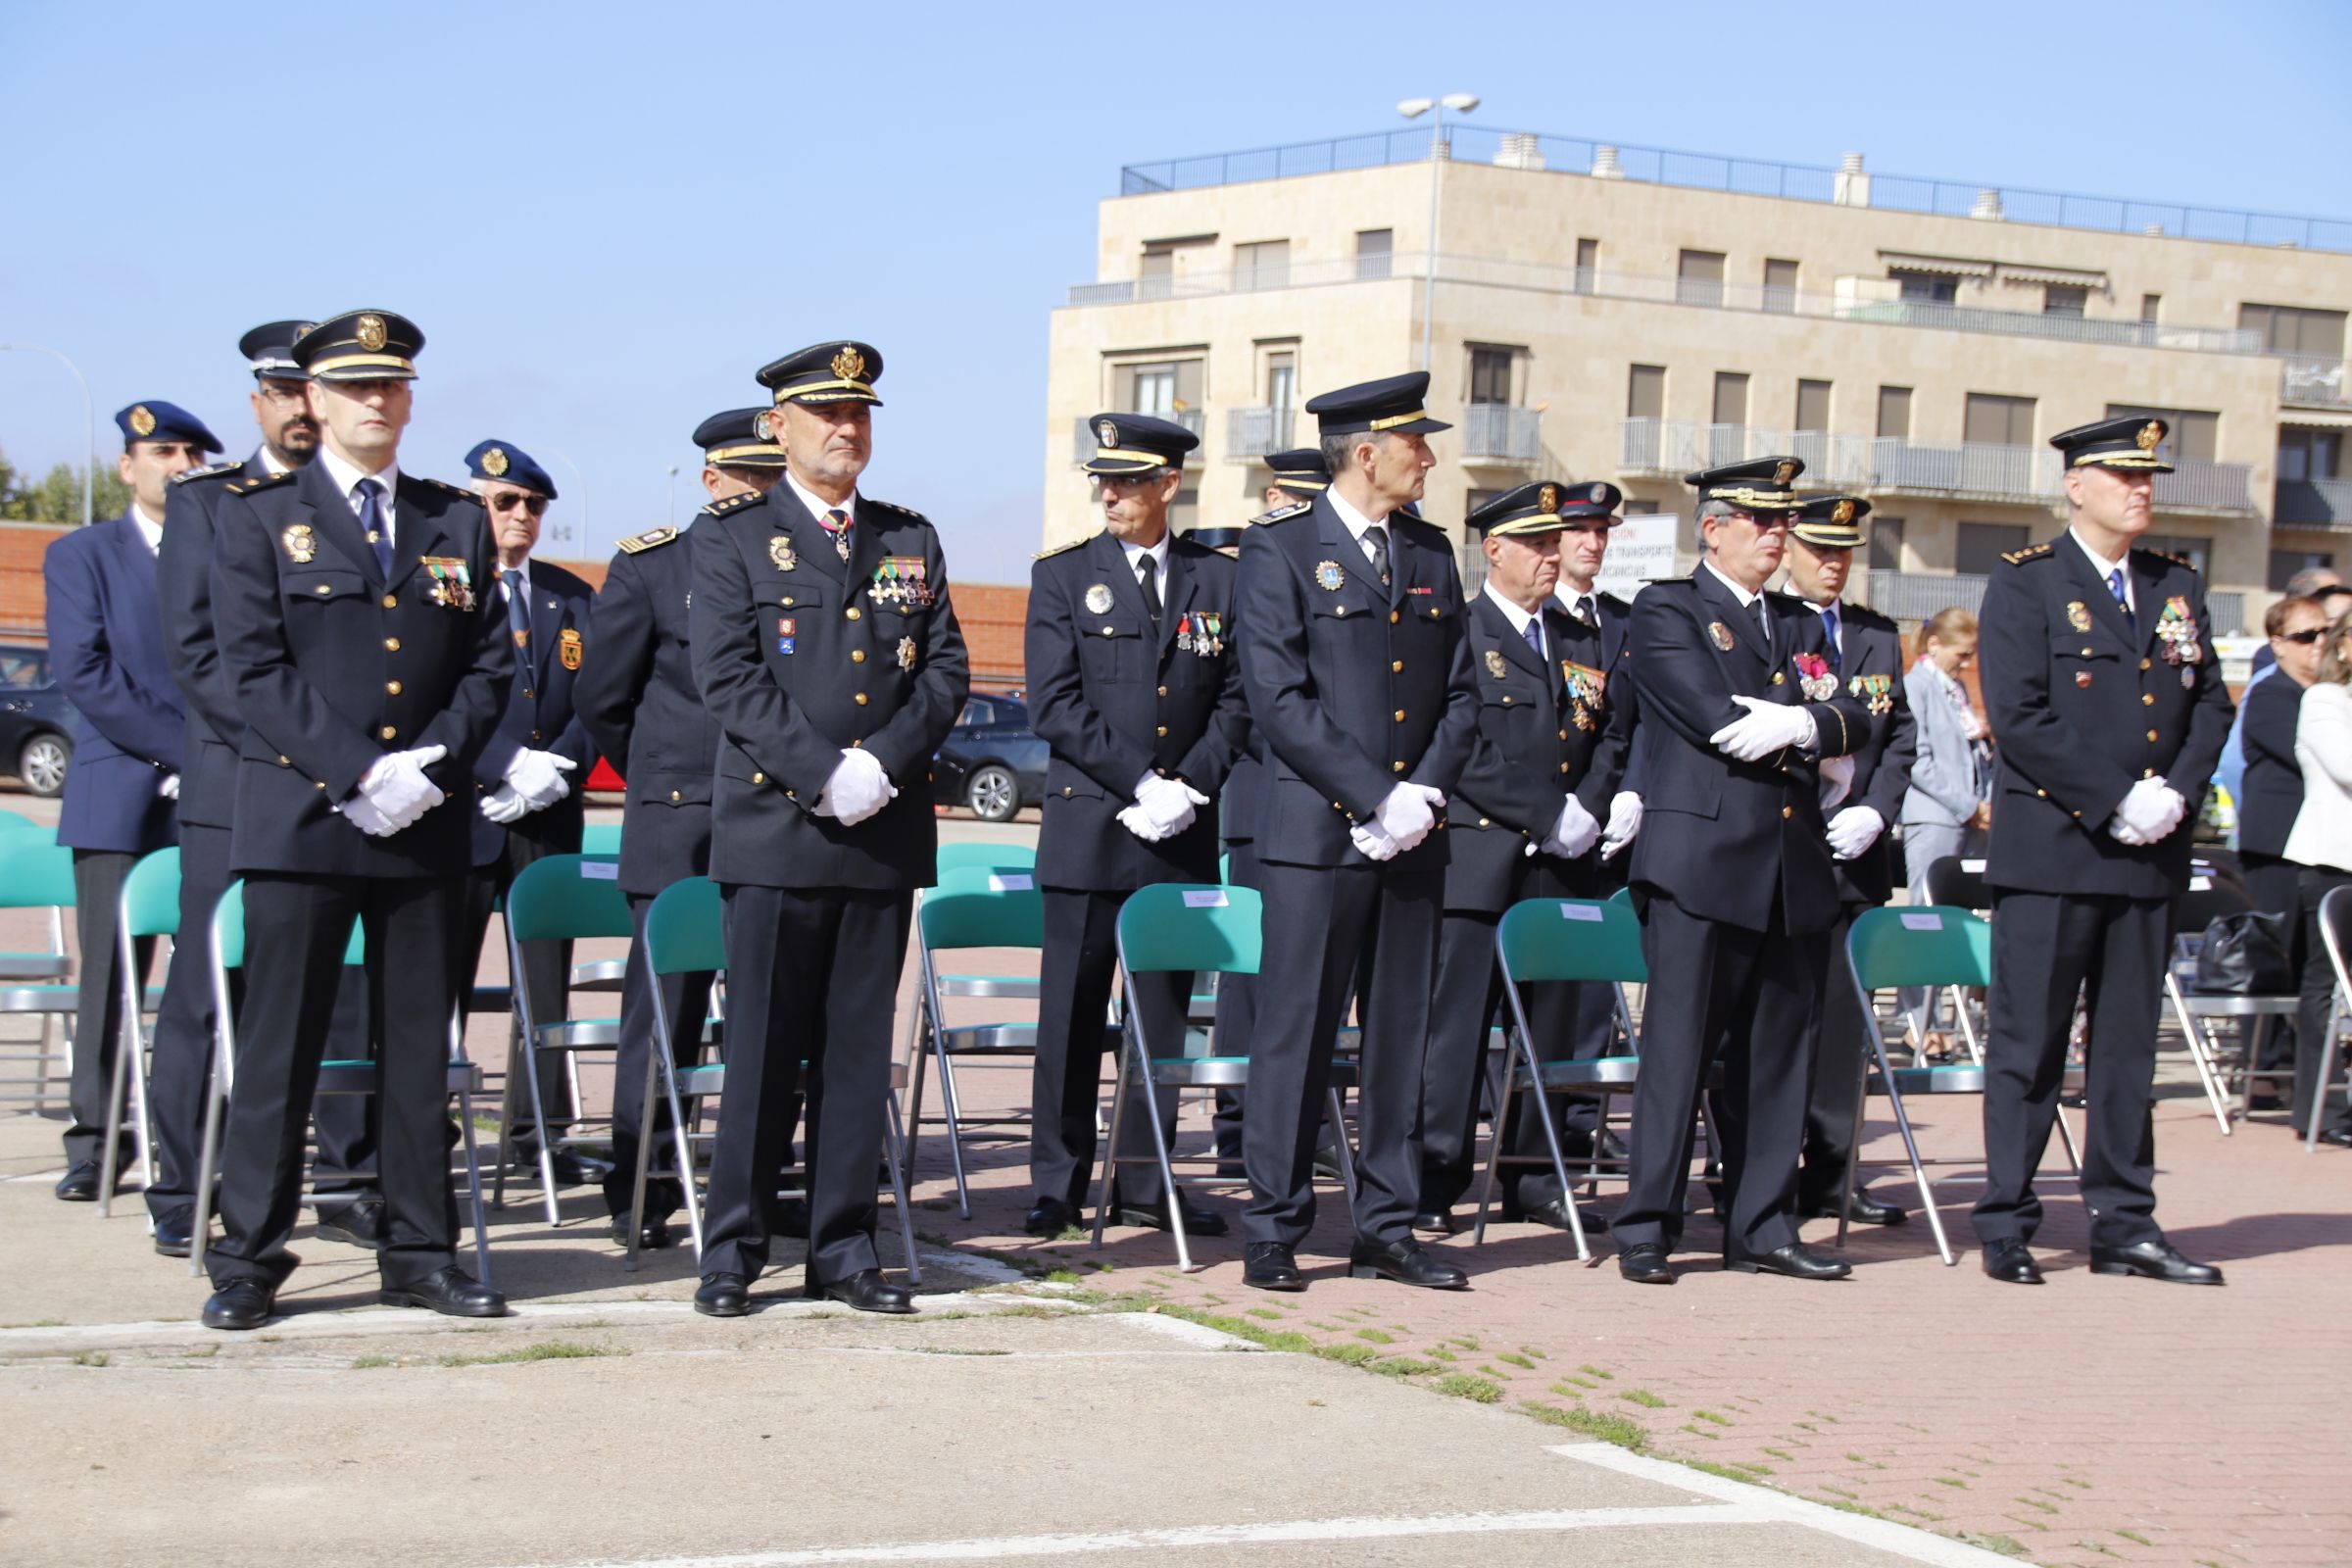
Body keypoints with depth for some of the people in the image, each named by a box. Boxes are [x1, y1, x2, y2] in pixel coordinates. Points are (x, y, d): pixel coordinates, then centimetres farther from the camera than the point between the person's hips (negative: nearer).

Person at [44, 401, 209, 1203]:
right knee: (112, 972, -1)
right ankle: (94, 1142, 6)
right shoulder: (80, 555, 7)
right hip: (121, 799, -1)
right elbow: (84, 674, -4)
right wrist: (183, 748, -12)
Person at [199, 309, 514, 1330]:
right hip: (300, 816, -3)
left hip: (428, 823, 3)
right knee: (278, 1047, -1)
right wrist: (359, 772, -15)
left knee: (419, 1045, 7)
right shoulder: (256, 516, 3)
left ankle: (420, 1254, 15)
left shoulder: (457, 522, 13)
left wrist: (431, 765, -8)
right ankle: (248, 1261, 6)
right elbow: (256, 667, -6)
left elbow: (488, 665, 9)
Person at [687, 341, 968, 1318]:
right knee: (762, 1049, -1)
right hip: (775, 830, -4)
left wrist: (883, 763, -9)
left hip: (886, 832, 4)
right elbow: (727, 676, -7)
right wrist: (823, 773, -16)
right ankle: (733, 1253, 7)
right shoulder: (729, 537, 3)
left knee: (860, 1049, 7)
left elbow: (947, 671, 8)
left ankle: (843, 1248, 13)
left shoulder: (912, 543, 16)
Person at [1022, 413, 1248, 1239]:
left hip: (1184, 833, 2)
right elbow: (1055, 706, -6)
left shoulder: (1219, 579, 8)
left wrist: (1190, 787, -9)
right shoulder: (1062, 575, 2)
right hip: (1087, 830, -2)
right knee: (1072, 1016, 1)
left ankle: (1144, 1186, 15)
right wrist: (1140, 785, -13)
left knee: (1164, 1016, 7)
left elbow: (1237, 700, 6)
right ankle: (1057, 1186, 10)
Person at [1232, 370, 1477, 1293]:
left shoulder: (1430, 555, 14)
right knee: (1297, 1032, -2)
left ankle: (1385, 1231, 16)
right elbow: (1278, 698, -11)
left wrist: (1425, 792, -5)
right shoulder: (1282, 549, -3)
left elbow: (1461, 695, 13)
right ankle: (1274, 1233, 6)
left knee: (1401, 1033, 8)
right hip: (1316, 833, -5)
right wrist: (1375, 798, -15)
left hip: (1413, 835, 6)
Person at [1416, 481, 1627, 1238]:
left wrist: (1589, 807, -5)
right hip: (1476, 860, -6)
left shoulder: (1583, 640, 18)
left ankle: (1534, 1178, 16)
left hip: (1561, 864, 6)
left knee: (1552, 1019, 8)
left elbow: (1613, 733, 14)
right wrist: (1547, 816, -14)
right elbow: (1463, 750, -12)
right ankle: (1436, 1181, 1)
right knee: (1457, 1019, -4)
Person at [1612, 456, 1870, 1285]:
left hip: (1792, 869, 6)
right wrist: (1798, 727, -4)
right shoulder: (1667, 611, 1)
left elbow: (1853, 719, 7)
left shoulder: (1800, 624, 21)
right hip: (1701, 859, -6)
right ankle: (1646, 1228, 1)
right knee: (1679, 1048, -5)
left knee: (1777, 1052, 8)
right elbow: (1713, 717, -13)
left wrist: (1794, 724, -12)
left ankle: (1762, 1228, 15)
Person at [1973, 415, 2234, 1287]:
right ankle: (2006, 1227, 6)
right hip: (2051, 848, -5)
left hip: (2149, 852, 5)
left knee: (2128, 1045, 9)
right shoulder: (2025, 584, -3)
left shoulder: (2178, 588, 14)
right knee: (2028, 1043, 0)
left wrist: (2175, 793, -7)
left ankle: (2124, 1226, 15)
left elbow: (2211, 705, 11)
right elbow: (2019, 717, -12)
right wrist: (2116, 800, -16)